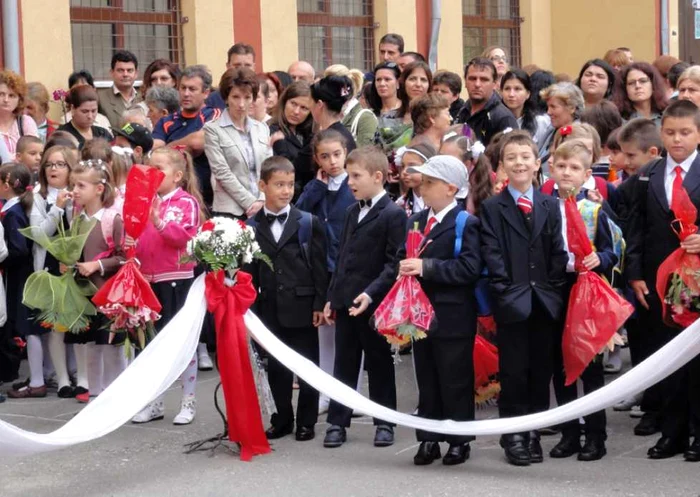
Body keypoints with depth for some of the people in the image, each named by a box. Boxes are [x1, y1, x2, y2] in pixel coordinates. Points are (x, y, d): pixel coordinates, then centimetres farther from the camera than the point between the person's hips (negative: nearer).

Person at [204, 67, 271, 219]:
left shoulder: (262, 129, 15)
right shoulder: (213, 129, 0)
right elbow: (222, 173, -7)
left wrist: (261, 201, -6)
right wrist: (249, 202, -11)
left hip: (262, 209, 4)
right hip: (230, 211, -4)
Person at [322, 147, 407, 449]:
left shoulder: (393, 214, -10)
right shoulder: (352, 212, 15)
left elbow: (394, 263, -15)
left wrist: (371, 293, -24)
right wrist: (332, 297, 14)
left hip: (374, 304, -7)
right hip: (345, 302, 7)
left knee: (379, 364, 5)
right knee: (343, 365, 10)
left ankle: (384, 423, 16)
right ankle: (337, 422, 15)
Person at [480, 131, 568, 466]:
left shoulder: (550, 206, 11)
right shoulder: (491, 208, 2)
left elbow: (558, 252, 7)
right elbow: (491, 255, -4)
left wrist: (554, 290, -3)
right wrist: (507, 292, -12)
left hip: (545, 302, 3)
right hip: (512, 303, -3)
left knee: (541, 370, 7)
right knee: (513, 371, 0)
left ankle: (533, 434, 16)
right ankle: (513, 436, 7)